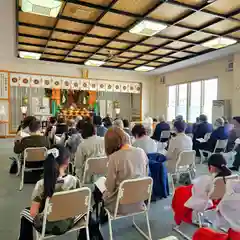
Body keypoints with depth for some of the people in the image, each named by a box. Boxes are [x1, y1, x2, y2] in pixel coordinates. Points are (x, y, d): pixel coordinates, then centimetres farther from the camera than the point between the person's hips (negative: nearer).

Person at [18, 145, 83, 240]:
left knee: (25, 212, 27)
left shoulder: (41, 184, -24)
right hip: (68, 224, 1)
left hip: (47, 227, -1)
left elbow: (33, 213, -16)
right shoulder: (74, 181, -18)